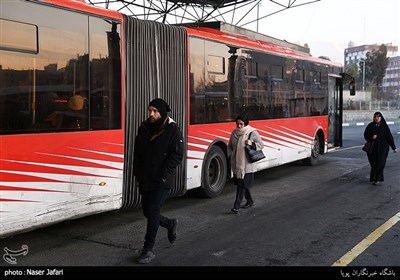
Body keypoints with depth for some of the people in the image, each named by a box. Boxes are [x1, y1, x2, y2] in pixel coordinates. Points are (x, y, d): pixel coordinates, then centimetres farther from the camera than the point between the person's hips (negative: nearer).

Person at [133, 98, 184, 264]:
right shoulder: (143, 128, 7)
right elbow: (137, 153, 12)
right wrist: (138, 173, 4)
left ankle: (148, 250, 6)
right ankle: (171, 224, 40)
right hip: (145, 180, 6)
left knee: (152, 213, -7)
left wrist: (163, 174, -16)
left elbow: (177, 156, -12)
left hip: (162, 182, -6)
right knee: (147, 212, 13)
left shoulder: (173, 130, -10)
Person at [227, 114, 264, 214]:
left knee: (242, 184, -8)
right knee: (241, 183, 15)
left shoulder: (252, 133, -6)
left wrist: (252, 144, -19)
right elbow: (229, 147, 18)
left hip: (247, 165, -5)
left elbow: (261, 145, 0)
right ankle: (250, 200, 35)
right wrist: (230, 155, 2)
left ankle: (236, 206, -9)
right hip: (236, 164, 5)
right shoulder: (234, 133, 7)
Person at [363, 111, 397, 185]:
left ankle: (377, 179, 2)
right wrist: (371, 137, -17)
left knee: (380, 163, -6)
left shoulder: (384, 126, 0)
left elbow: (389, 136, -1)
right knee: (374, 163, 3)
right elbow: (366, 134, 4)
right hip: (373, 148, 1)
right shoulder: (370, 125, 2)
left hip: (382, 148, -1)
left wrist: (394, 147, -3)